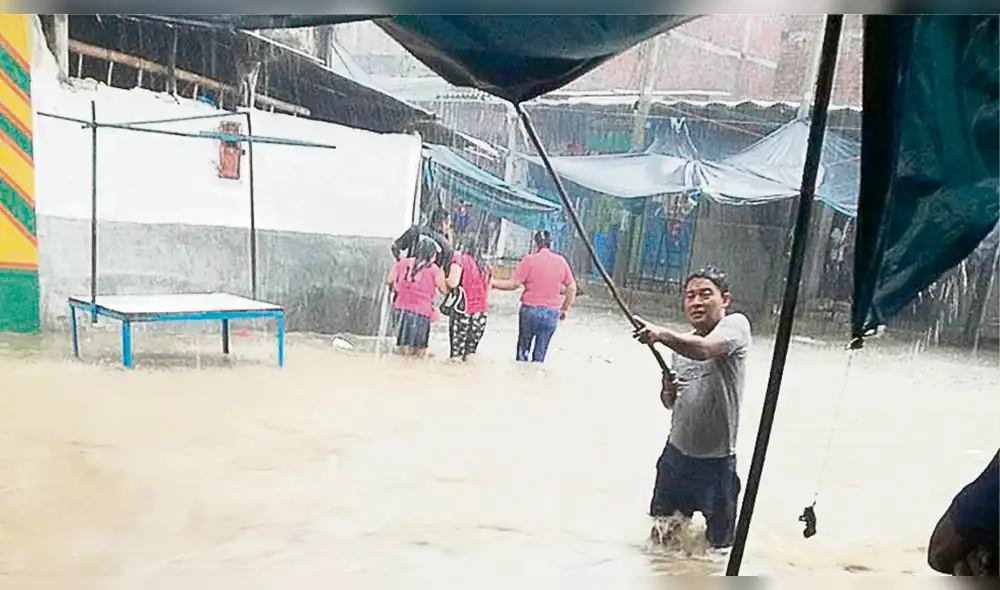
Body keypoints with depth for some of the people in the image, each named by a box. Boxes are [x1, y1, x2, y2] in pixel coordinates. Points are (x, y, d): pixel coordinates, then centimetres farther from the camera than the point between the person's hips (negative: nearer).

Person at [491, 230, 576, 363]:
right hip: (552, 313, 3)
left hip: (530, 310, -3)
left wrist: (493, 282, 2)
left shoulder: (529, 260, -7)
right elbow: (572, 288, 7)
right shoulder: (561, 261, 5)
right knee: (540, 354, 9)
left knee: (523, 350, 10)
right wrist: (565, 309, 16)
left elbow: (513, 284, -9)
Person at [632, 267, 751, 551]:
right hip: (676, 451, 6)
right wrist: (668, 391, -10)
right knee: (661, 533, 18)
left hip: (716, 460, -6)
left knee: (718, 543, 8)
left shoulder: (736, 325, -12)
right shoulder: (682, 341, 7)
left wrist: (661, 334, -47)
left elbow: (704, 349, -34)